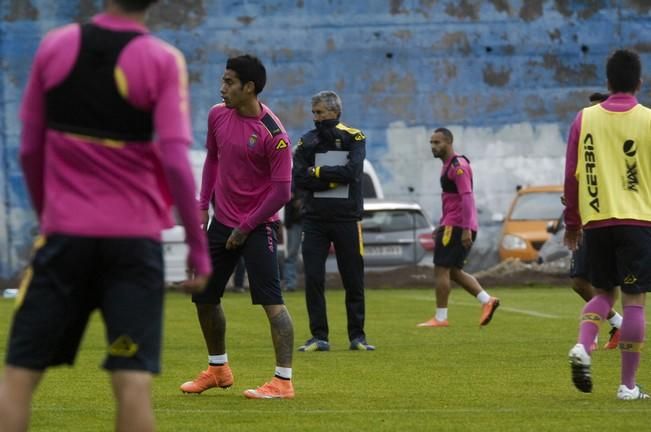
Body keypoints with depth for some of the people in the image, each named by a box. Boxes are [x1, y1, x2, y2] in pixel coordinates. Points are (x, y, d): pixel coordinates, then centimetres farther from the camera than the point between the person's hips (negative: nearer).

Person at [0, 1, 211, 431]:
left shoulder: (55, 46, 4)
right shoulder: (163, 61, -5)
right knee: (133, 379, -4)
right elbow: (175, 161, -13)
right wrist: (198, 246, -6)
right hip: (135, 236, -2)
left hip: (65, 233, 2)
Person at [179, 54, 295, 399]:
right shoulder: (218, 115, 1)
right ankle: (217, 369, 31)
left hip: (256, 225, -7)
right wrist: (202, 205, 9)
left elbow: (281, 191, -18)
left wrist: (245, 228, -14)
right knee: (204, 297, 13)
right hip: (222, 221, 7)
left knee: (271, 300, -14)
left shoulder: (272, 133, -20)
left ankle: (283, 381, -13)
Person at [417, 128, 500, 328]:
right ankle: (487, 300, 5)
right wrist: (442, 226, 27)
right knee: (454, 271, 13)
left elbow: (467, 197, -21)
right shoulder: (449, 166, 18)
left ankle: (440, 318, -1)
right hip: (455, 226, 10)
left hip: (456, 227, -10)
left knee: (441, 270, -5)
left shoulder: (457, 166, -14)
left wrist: (466, 229, -26)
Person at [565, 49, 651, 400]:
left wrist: (572, 222, 16)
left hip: (595, 222, 3)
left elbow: (571, 176, 6)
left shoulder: (584, 119, 4)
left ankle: (582, 347, -8)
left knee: (603, 292, 18)